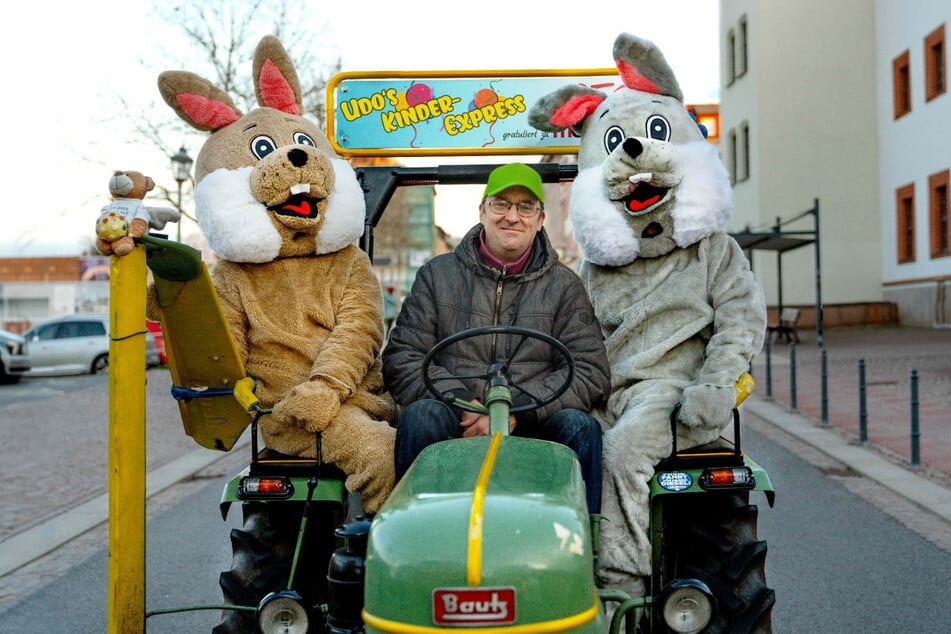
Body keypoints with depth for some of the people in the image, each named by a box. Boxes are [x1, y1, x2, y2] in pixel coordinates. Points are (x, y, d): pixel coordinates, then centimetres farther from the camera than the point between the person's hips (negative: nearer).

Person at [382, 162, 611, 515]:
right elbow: (401, 359, 6)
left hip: (532, 429, 1)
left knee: (580, 427, -28)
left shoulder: (564, 285, 14)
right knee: (419, 416, -30)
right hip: (455, 425, 0)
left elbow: (592, 373, 2)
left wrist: (516, 410, -13)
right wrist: (459, 403, -13)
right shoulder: (437, 275, 14)